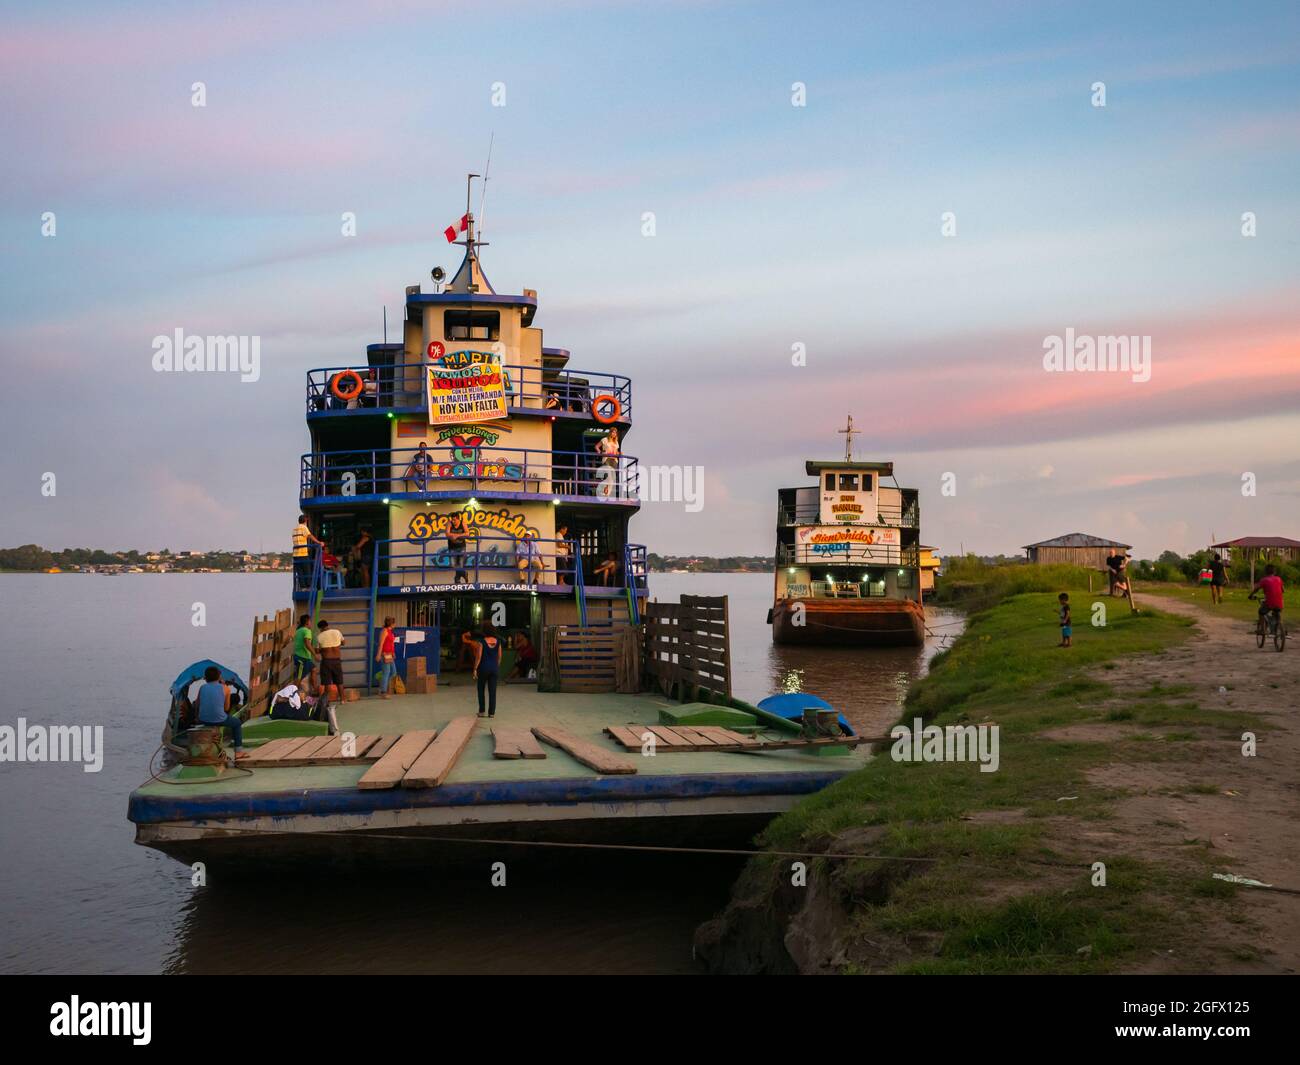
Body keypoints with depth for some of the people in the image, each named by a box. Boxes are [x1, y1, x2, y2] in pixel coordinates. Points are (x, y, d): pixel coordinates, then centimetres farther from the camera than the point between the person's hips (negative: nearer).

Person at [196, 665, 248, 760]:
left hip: (203, 720, 3)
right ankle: (238, 751, 23)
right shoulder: (225, 688, 0)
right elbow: (226, 708, 4)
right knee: (237, 722, 27)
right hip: (219, 720, -3)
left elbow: (198, 704, 11)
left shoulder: (202, 687, 7)